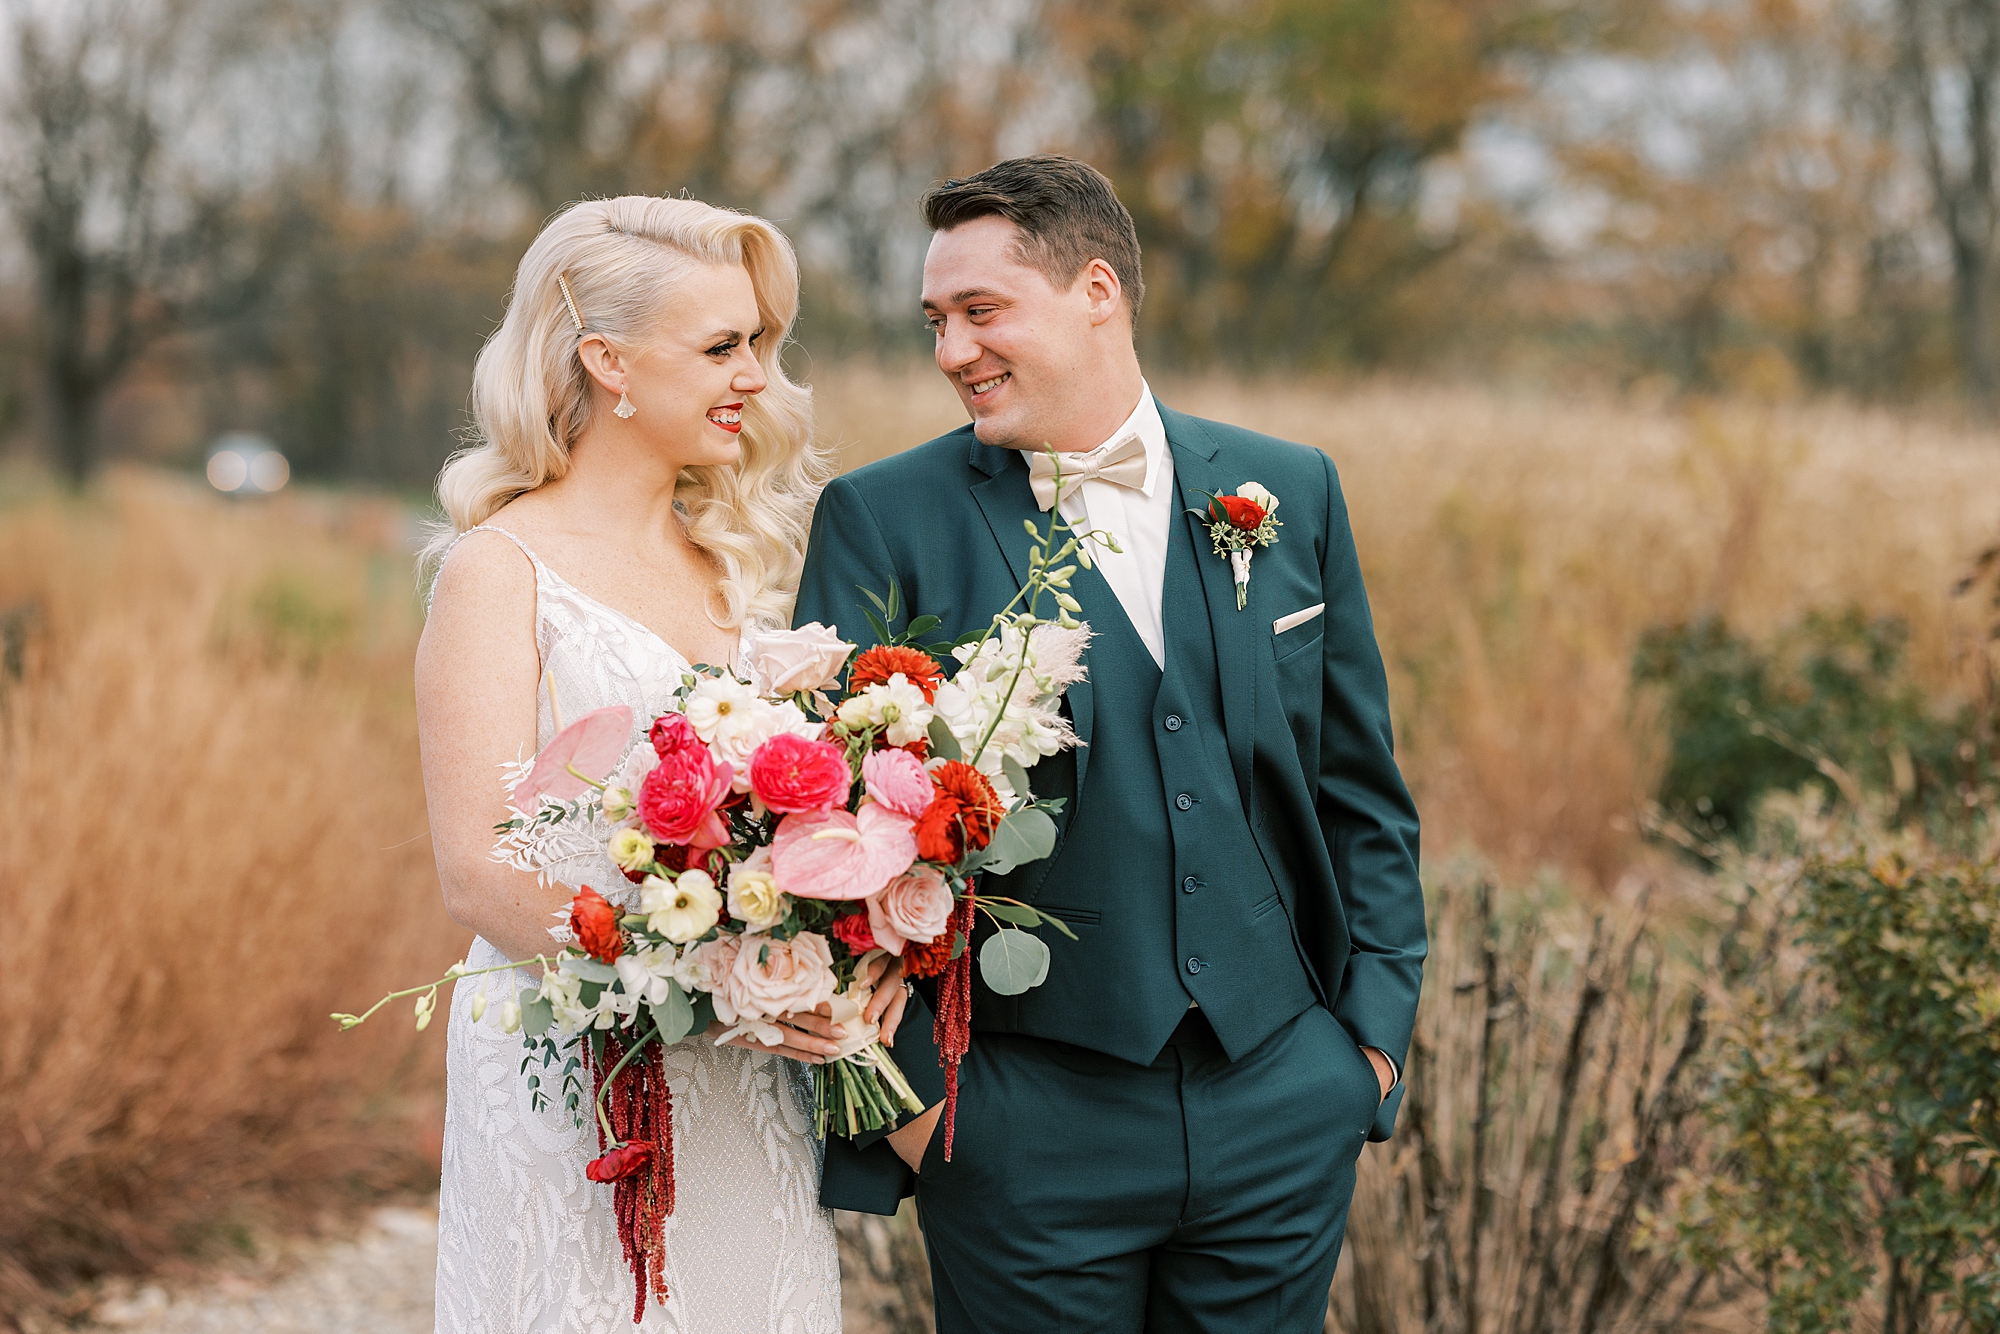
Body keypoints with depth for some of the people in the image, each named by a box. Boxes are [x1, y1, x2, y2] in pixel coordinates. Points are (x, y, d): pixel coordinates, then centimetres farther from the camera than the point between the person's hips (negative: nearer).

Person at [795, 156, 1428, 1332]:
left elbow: (1360, 785, 11)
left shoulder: (1291, 492, 6)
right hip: (1029, 1128, -2)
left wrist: (1375, 1021, 4)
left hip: (1282, 1107, 3)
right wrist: (902, 1087, -8)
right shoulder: (885, 522, -3)